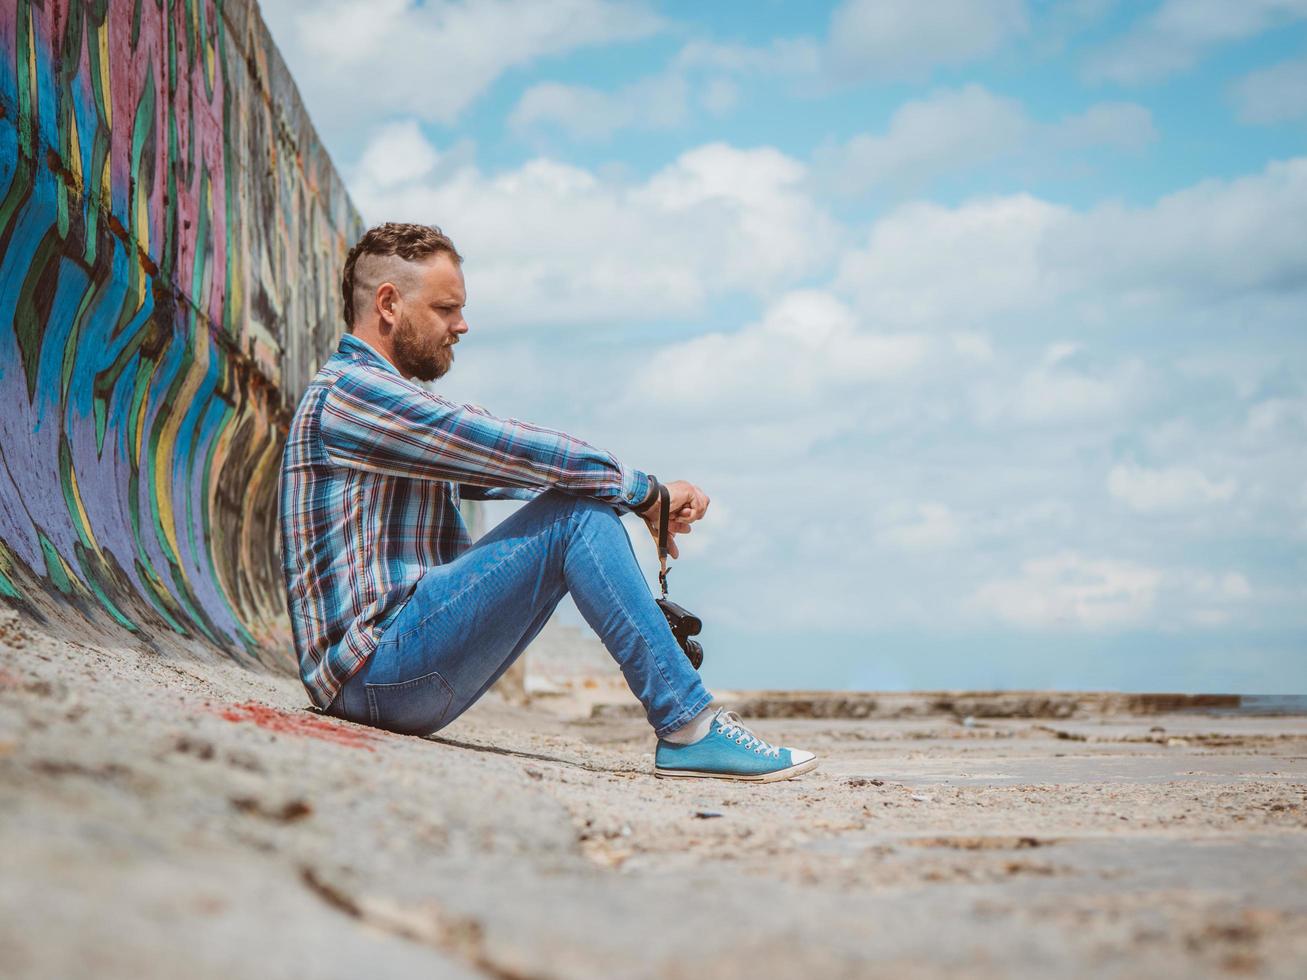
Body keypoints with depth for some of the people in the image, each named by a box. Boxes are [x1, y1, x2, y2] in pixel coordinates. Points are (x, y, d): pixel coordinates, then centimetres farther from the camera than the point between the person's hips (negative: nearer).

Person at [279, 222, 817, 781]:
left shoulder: (387, 402, 23)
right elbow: (506, 449, -16)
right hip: (375, 673, -10)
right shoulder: (349, 391, -10)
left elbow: (498, 472, 16)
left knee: (579, 498, 11)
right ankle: (689, 729, -18)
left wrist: (643, 494, 4)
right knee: (575, 516, -18)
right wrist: (643, 489, -8)